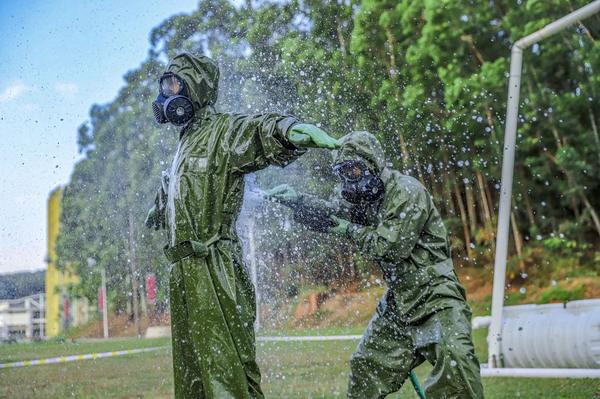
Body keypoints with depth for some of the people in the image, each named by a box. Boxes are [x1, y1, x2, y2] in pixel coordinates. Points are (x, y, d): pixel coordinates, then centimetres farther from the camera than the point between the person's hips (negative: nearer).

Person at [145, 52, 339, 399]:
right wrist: (157, 212, 62)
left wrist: (289, 129, -53)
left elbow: (262, 131, -29)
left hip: (213, 275, -9)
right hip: (186, 277, 9)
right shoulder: (188, 141, 21)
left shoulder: (223, 131, -6)